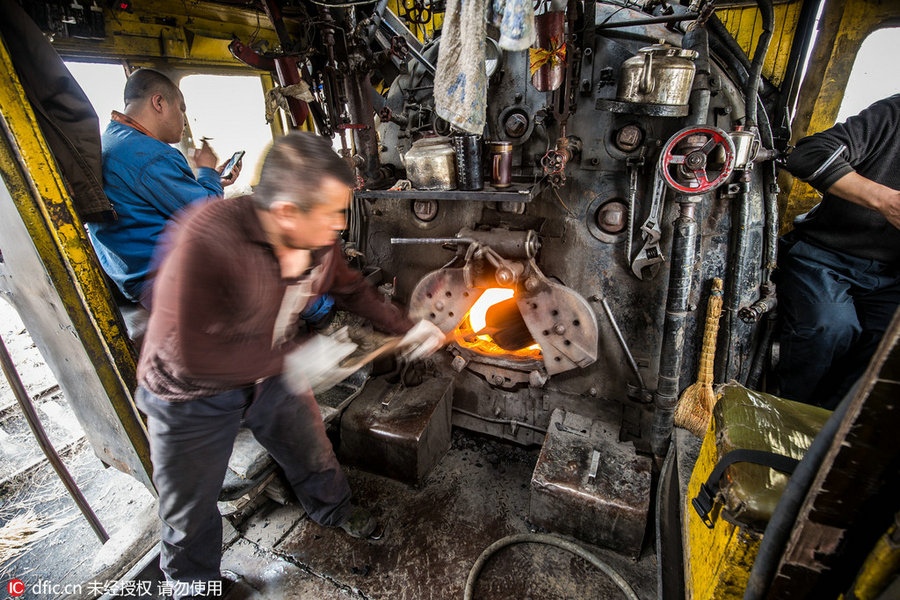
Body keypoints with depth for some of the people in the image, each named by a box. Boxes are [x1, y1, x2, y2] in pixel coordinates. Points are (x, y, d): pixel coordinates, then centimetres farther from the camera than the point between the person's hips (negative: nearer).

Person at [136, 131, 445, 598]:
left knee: (313, 456, 22)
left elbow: (351, 289, 2)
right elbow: (191, 354, -35)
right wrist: (298, 357, -30)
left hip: (275, 374, 5)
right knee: (189, 509, 18)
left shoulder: (318, 241, -17)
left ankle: (332, 510, 57)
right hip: (193, 396, -4)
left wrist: (407, 329, -3)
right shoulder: (209, 236, -37)